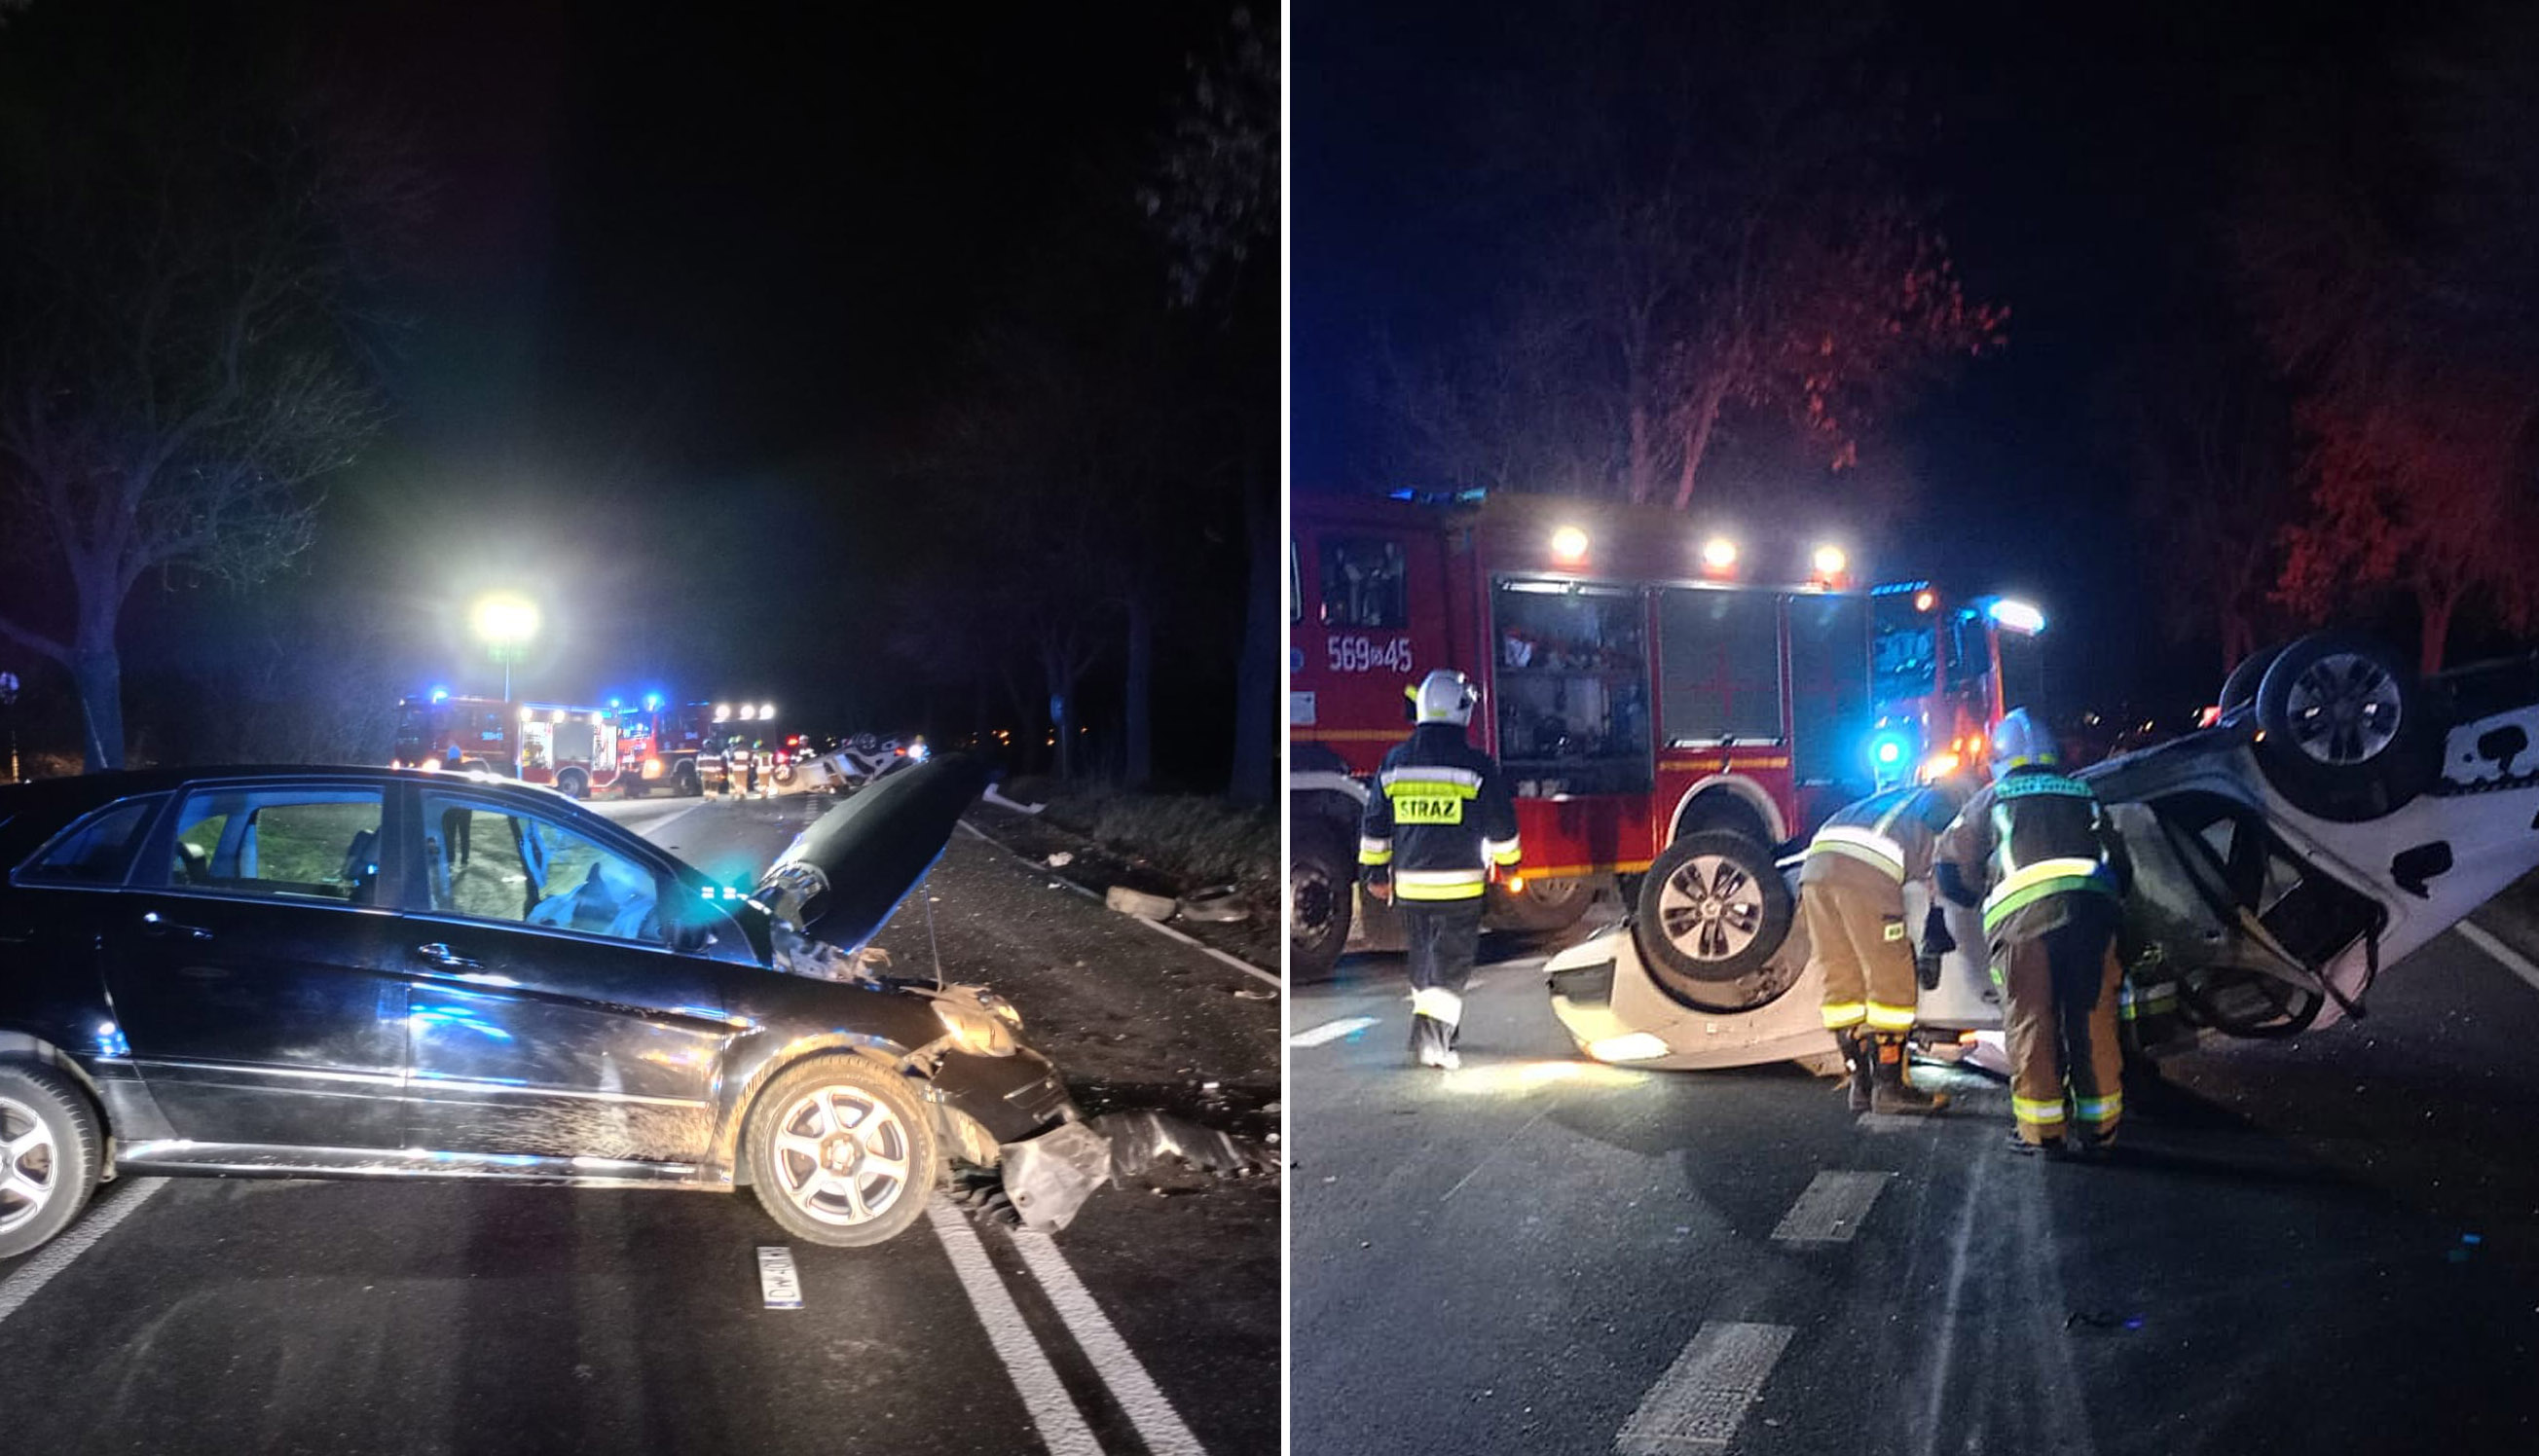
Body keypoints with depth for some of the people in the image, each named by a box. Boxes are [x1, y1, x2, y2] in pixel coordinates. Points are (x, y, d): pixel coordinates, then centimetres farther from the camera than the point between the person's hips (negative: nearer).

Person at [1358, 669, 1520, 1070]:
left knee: (1422, 959, 18)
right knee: (1453, 961, -1)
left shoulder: (1394, 762, 3)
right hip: (1460, 885, -4)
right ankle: (1432, 1037, -16)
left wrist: (1376, 872, 20)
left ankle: (1436, 1029, 31)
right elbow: (1501, 823, -1)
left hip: (1409, 883, 4)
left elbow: (1374, 825, 9)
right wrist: (1507, 862, 16)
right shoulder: (1476, 765, -8)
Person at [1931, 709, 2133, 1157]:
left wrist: (1984, 896, 36)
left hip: (2024, 914, -3)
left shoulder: (1991, 799, 21)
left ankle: (2041, 1128, 5)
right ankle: (2098, 1125, 15)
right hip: (2093, 912, 3)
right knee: (2093, 1022, 10)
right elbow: (2122, 871, 31)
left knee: (2032, 1023, 4)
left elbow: (1949, 870, 20)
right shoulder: (2084, 797, 29)